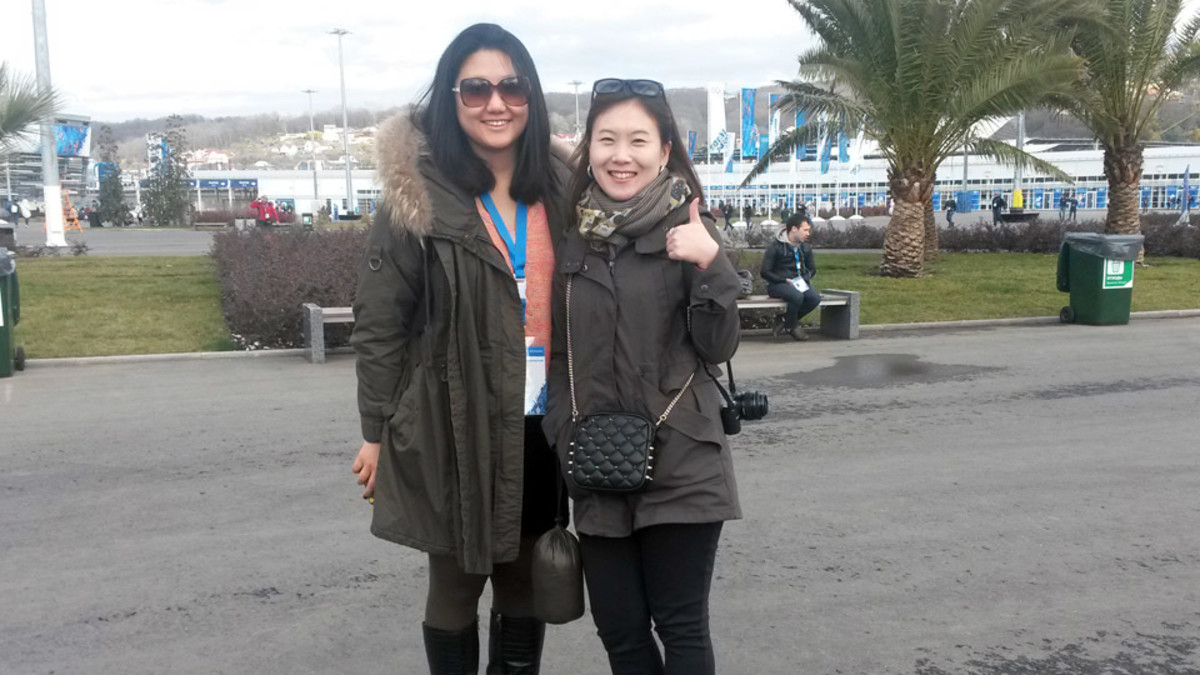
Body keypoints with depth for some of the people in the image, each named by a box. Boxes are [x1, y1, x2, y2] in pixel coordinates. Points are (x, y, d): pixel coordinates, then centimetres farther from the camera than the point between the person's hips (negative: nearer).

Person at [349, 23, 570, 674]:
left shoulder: (559, 192, 6)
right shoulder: (417, 199, -8)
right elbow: (378, 323, -6)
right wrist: (376, 431, -6)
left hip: (539, 430, 4)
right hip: (453, 429, -4)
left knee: (524, 584, 15)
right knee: (455, 584, 11)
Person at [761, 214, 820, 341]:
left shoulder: (806, 248, 10)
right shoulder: (775, 247, -9)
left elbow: (812, 269, 21)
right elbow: (765, 272, -11)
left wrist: (803, 279, -2)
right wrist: (786, 280, -18)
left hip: (798, 283, 6)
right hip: (777, 284, -6)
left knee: (815, 298, -24)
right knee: (797, 297, -36)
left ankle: (784, 322, -4)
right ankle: (792, 327, -6)